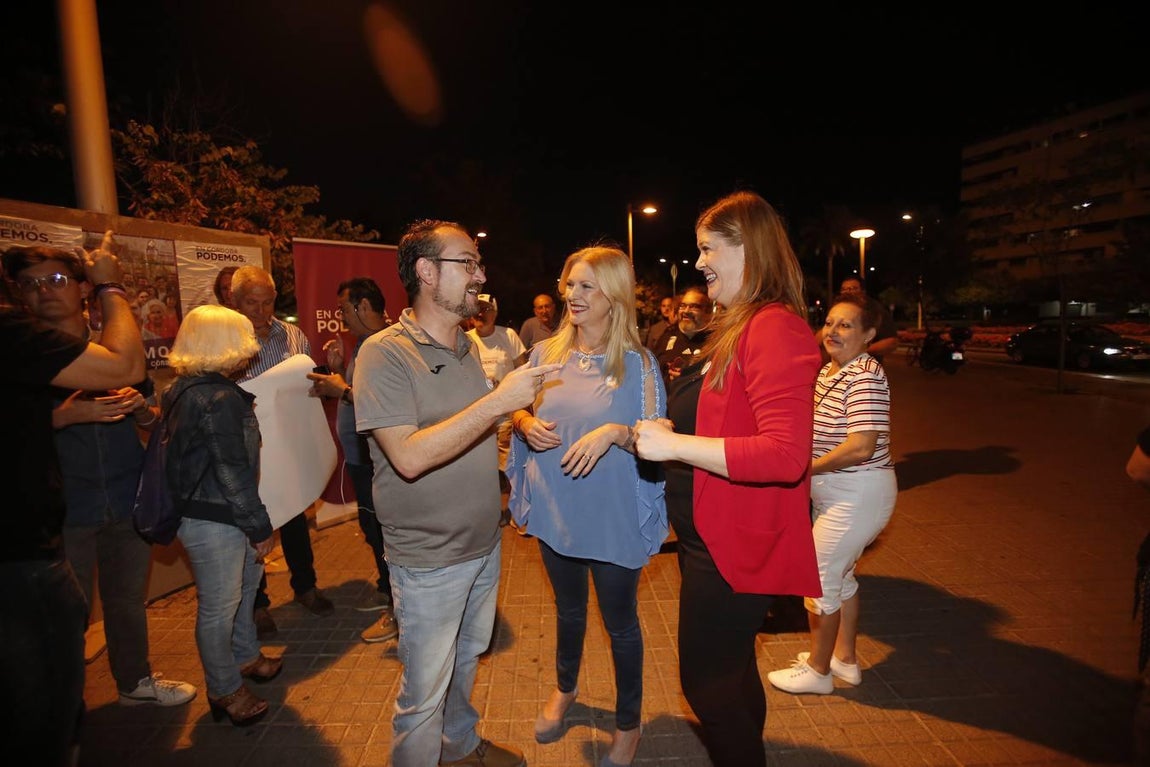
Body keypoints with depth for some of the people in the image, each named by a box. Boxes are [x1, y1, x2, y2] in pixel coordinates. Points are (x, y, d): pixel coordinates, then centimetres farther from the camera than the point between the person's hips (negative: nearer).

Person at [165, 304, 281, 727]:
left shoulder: (184, 389, 7)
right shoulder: (220, 399, -24)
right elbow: (233, 473, -23)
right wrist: (260, 528, -13)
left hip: (202, 509, 10)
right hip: (212, 521, -10)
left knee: (244, 582, 25)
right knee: (218, 607, 6)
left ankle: (246, 656, 44)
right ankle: (225, 691, 25)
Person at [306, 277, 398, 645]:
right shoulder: (363, 342, 12)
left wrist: (344, 390, -20)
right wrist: (338, 365, 3)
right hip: (360, 456, 10)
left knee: (383, 531, 1)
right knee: (371, 528, 21)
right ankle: (386, 588, 40)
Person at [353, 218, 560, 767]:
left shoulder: (472, 346, 4)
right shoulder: (384, 353, -19)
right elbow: (409, 457, -28)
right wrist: (498, 402, -32)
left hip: (484, 542, 7)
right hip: (428, 560, -7)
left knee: (466, 658, 27)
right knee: (424, 695, 11)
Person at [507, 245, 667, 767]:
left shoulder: (637, 363, -12)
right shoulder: (546, 353, -1)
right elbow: (519, 412, 11)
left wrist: (615, 432, -29)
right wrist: (525, 424, -11)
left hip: (614, 521, -4)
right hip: (554, 513, 4)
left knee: (620, 623, 15)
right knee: (568, 610, 26)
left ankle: (628, 723, 41)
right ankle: (564, 689, 54)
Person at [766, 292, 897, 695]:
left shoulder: (865, 377, -22)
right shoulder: (828, 371, 7)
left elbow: (860, 447, -29)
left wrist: (806, 468, -19)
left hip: (857, 494, -10)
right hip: (836, 492, 10)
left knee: (819, 579, 1)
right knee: (840, 575, 21)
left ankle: (817, 670, 21)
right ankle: (845, 658, 39)